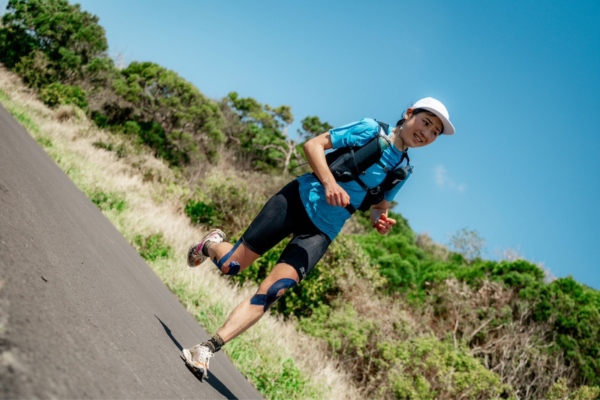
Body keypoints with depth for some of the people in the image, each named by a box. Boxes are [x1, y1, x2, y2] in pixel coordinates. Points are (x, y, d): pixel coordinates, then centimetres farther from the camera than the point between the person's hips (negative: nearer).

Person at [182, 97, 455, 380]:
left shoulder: (403, 170, 11)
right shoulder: (371, 130, -3)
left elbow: (380, 206, 23)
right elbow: (313, 144, -6)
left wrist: (380, 221, -2)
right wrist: (329, 182, -22)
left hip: (322, 232, 3)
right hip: (298, 199, -3)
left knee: (272, 292, -16)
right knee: (231, 265, -4)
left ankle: (208, 349, -11)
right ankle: (210, 244, 32)